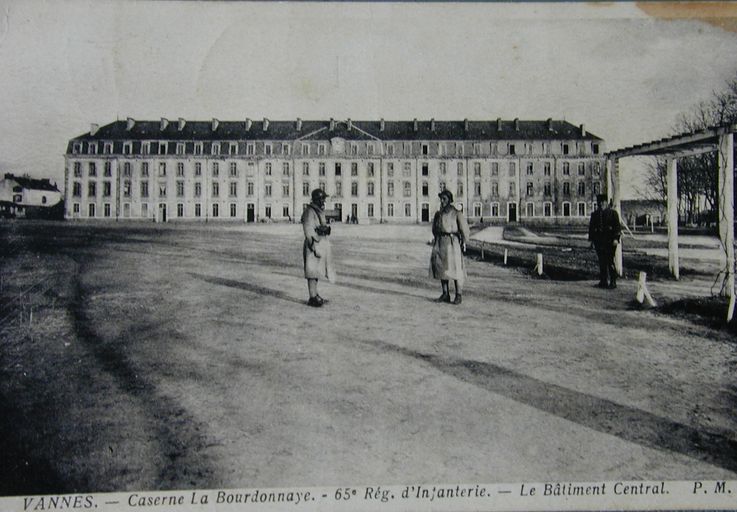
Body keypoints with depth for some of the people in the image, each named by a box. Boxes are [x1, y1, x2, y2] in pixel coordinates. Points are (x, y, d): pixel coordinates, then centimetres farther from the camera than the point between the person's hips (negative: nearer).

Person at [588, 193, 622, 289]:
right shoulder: (594, 214, 14)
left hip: (610, 241, -4)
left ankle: (613, 282, -1)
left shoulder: (612, 212, 2)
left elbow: (617, 226, -3)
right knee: (601, 261, 6)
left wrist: (616, 238, -12)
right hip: (599, 241, 4)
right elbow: (591, 227, 17)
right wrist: (591, 239, 11)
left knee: (610, 261, -7)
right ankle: (603, 281, 13)